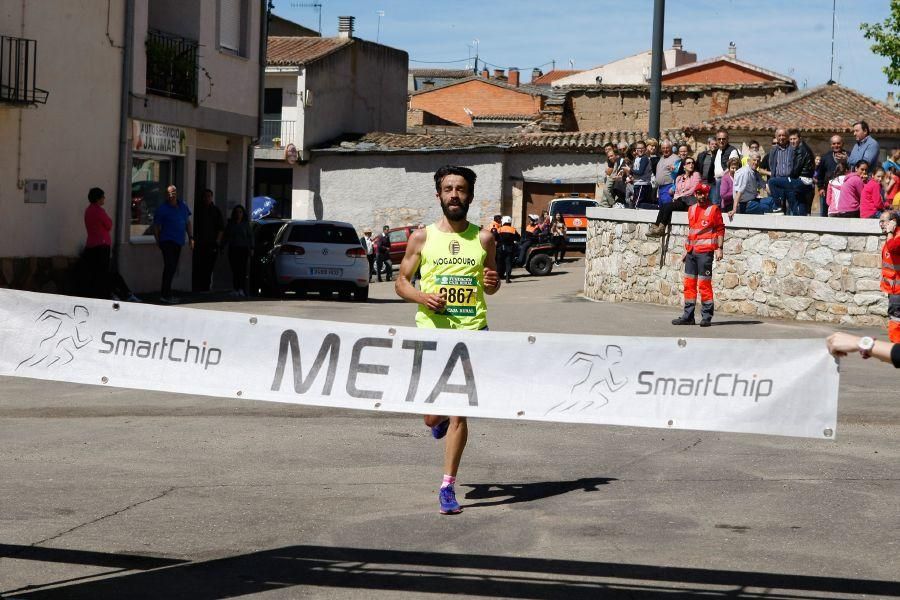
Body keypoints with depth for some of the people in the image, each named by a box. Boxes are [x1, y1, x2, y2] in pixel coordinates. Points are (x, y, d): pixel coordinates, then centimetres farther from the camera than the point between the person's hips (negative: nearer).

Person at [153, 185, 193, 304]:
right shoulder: (162, 208, -6)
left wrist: (191, 238, 13)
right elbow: (156, 227, -2)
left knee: (172, 268, 10)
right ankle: (165, 295, -13)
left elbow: (188, 223, 18)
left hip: (178, 242, 7)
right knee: (169, 266, -13)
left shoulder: (183, 206, 11)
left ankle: (165, 294, 18)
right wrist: (158, 242, -5)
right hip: (167, 241, -7)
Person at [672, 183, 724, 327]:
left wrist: (719, 248, -11)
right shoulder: (691, 210, 16)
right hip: (691, 252, 7)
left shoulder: (714, 209, -1)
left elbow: (720, 229, -3)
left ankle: (706, 317, -1)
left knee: (704, 284, -6)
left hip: (705, 252, -7)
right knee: (689, 283, 7)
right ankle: (688, 316, 13)